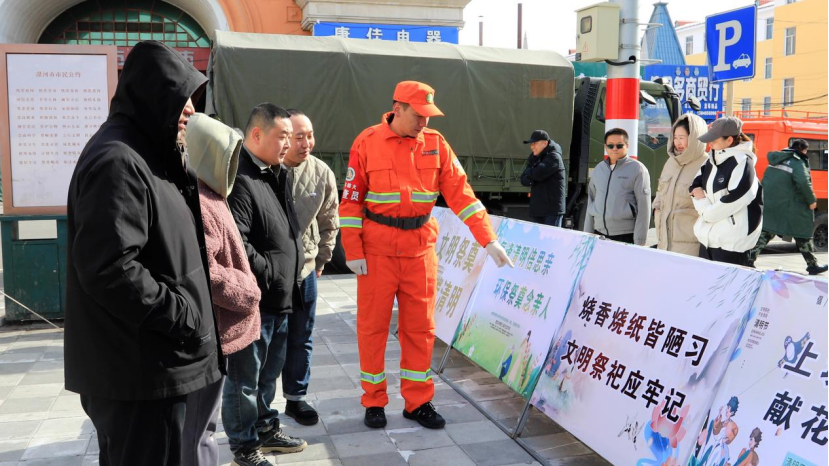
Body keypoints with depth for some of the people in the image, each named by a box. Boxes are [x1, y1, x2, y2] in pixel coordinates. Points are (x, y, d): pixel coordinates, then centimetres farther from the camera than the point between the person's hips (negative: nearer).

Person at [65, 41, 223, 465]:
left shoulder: (143, 155, 14)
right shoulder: (117, 162, -20)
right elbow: (110, 270, -27)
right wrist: (183, 317, -19)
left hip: (146, 361, 10)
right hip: (137, 369, -10)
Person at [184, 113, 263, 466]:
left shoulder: (208, 196, 12)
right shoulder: (196, 204, -22)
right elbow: (204, 274, -26)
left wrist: (247, 283, 8)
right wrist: (248, 293, -13)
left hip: (212, 328, 10)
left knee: (201, 422, 22)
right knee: (199, 428, 2)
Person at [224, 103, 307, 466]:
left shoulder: (278, 176, 14)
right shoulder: (239, 180, -18)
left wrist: (291, 277, 14)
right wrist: (270, 276, -17)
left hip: (282, 299, 10)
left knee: (269, 373, 22)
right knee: (244, 378, 6)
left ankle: (265, 430, 38)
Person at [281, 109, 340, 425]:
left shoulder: (321, 173, -4)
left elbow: (329, 221, 10)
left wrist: (321, 258, 12)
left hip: (304, 268, 3)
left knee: (300, 338, 12)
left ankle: (296, 398, 28)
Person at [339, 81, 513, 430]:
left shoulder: (435, 144, 2)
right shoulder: (367, 143, -4)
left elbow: (460, 193, -3)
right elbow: (351, 199, -3)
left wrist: (488, 240, -10)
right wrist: (353, 251, -8)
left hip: (421, 247, 3)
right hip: (377, 250, -2)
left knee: (420, 326, 8)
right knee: (373, 325, 6)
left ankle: (417, 402, 22)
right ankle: (374, 401, 22)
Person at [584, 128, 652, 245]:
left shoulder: (637, 169, -4)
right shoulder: (598, 168, 12)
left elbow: (643, 207, -6)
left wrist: (639, 241, -10)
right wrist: (588, 234, 13)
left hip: (626, 235, -5)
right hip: (599, 233, 5)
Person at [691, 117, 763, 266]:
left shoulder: (742, 162, -13)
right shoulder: (711, 160, 13)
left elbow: (735, 198, -20)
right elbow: (697, 186, 16)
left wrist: (707, 213, -8)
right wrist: (704, 206, -4)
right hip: (709, 237, 8)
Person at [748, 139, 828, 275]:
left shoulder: (775, 161, 14)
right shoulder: (798, 163, -10)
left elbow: (766, 182, 19)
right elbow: (803, 182, -23)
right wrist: (812, 200, -13)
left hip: (768, 205, 7)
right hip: (789, 207, -7)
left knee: (766, 231, 9)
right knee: (803, 234, 6)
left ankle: (749, 259, 0)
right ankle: (812, 265, 15)